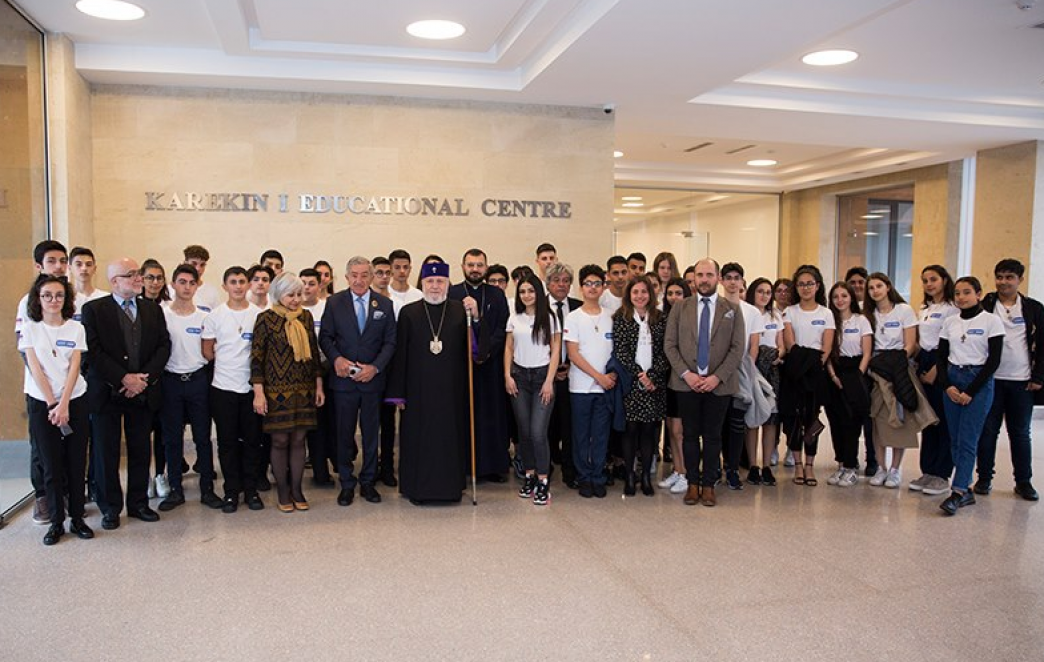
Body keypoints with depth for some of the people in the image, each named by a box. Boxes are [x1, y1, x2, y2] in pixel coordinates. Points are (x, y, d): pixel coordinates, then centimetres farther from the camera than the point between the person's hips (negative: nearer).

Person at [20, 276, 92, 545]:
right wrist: (52, 404, -11)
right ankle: (56, 522, 14)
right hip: (41, 402, -1)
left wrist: (63, 404, -12)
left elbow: (74, 367, -3)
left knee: (76, 463, 3)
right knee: (51, 465, 3)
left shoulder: (75, 328, 4)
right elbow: (35, 369, -5)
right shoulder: (30, 328, 1)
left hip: (74, 401, 1)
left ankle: (77, 517, 14)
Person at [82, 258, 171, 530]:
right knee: (106, 453, 5)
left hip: (143, 392, 3)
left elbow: (164, 346, 4)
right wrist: (124, 378, -16)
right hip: (107, 393, -3)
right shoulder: (94, 309, -2)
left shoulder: (153, 309, 10)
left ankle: (138, 503, 21)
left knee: (140, 451, 9)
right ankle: (110, 508, 18)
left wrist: (145, 376, -10)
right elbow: (93, 352, -10)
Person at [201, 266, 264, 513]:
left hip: (251, 387, 0)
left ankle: (250, 489, 18)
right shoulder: (215, 315, 1)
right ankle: (231, 490, 18)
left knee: (252, 440, 7)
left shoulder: (259, 314, 0)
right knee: (227, 441, 7)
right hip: (223, 387, 0)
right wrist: (228, 362, 1)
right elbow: (207, 352, 6)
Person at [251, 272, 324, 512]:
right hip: (277, 390, -4)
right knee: (280, 440, 4)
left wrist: (319, 385, 10)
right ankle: (282, 491, 17)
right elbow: (257, 356, -7)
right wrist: (258, 392, -12)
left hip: (304, 390, 4)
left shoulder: (306, 316, 7)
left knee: (299, 439, 7)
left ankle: (296, 490, 18)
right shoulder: (266, 318, -5)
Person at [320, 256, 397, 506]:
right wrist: (336, 359, -15)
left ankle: (368, 482, 21)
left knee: (371, 433, 9)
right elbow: (325, 337, 3)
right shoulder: (334, 302, 2)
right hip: (344, 379, -1)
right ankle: (347, 484, 19)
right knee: (344, 432, 6)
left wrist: (375, 367, -11)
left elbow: (390, 342, 2)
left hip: (373, 378, 1)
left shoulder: (385, 304, 3)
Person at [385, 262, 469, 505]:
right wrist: (397, 392, -2)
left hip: (452, 389, 0)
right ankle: (417, 488, 20)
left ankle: (451, 486, 21)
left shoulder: (461, 311, 3)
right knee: (418, 437, 6)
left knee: (451, 436, 7)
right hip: (418, 390, 0)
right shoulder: (408, 313, 3)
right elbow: (400, 354, 1)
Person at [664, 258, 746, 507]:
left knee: (712, 437, 5)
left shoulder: (732, 309, 5)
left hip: (719, 383, -1)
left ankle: (709, 485, 16)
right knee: (690, 435, 6)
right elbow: (669, 345, 2)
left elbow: (738, 348, -1)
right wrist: (686, 374, -10)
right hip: (686, 382, 1)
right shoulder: (680, 308, 6)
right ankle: (693, 483, 17)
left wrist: (717, 377, -11)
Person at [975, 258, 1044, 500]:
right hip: (990, 379, -1)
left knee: (1020, 433, 9)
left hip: (1021, 381, 1)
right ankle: (984, 478, 15)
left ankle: (1024, 482, 19)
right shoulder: (984, 306, 0)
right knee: (988, 430, 5)